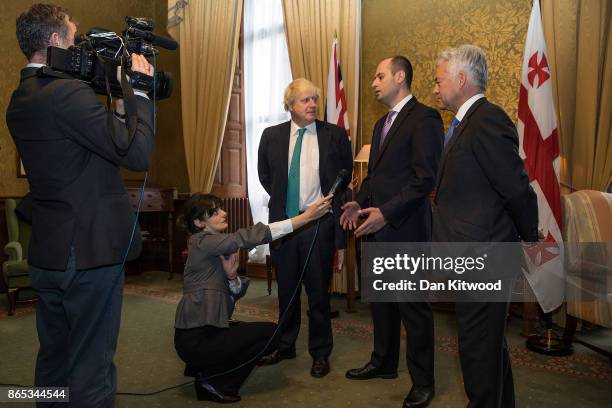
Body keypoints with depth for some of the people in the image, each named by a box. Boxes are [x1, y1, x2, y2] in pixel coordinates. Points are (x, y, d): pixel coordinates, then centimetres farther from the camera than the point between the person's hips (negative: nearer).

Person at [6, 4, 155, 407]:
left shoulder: (19, 100, 11)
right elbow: (138, 153, -22)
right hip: (91, 250, -9)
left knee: (53, 360, 22)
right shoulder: (68, 92, -18)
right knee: (92, 368, 4)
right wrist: (139, 90, -9)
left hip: (47, 253, 9)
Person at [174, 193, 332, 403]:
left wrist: (231, 276, -16)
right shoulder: (202, 242, -13)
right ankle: (213, 382, 1)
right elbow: (249, 236, -25)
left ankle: (203, 366, 16)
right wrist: (306, 216, -28)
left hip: (204, 330, 8)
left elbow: (236, 293, 8)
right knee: (271, 333, -7)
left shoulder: (216, 247, 13)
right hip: (195, 338, -8)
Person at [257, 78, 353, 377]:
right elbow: (264, 174, 16)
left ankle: (320, 353, 25)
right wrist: (281, 198, 10)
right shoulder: (272, 136, 4)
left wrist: (331, 205, 3)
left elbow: (346, 174, 8)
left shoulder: (335, 135, -2)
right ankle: (285, 345, 34)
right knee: (286, 289, 16)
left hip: (318, 223, -2)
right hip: (283, 221, 3)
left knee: (318, 291, 8)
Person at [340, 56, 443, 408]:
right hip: (378, 227, 9)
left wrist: (386, 212, -22)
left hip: (406, 229, -9)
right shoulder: (383, 123, 18)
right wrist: (360, 202, 7)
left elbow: (425, 177, -18)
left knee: (414, 306, 3)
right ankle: (384, 362, 37)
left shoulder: (424, 118, -10)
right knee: (382, 300, 19)